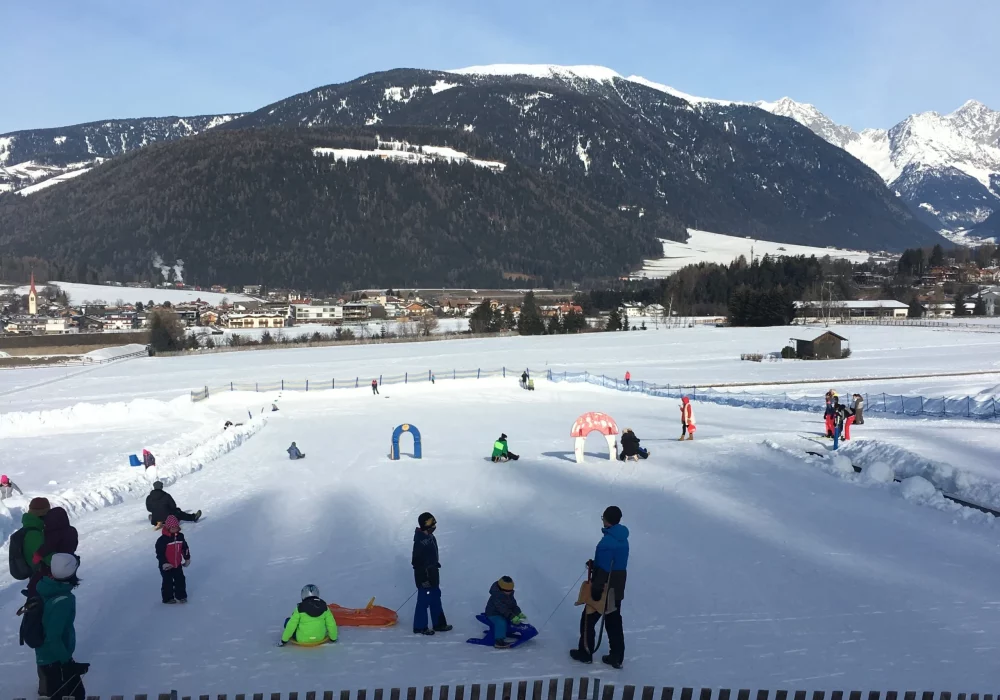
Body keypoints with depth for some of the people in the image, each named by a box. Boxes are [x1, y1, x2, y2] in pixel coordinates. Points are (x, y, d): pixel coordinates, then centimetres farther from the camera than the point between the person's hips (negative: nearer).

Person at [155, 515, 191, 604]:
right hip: (166, 566, -5)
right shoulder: (162, 540, -19)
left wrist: (187, 558, 14)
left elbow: (185, 548, 11)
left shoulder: (180, 536, -1)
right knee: (168, 582, 5)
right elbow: (160, 553, -19)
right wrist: (164, 563, -23)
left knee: (180, 580, 11)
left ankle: (181, 596, 25)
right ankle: (168, 598, 18)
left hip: (178, 564, 5)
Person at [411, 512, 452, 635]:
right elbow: (417, 561, -24)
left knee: (436, 599, 17)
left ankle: (439, 624, 29)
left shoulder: (430, 537, 5)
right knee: (424, 601, 2)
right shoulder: (420, 541, -25)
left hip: (433, 575, 10)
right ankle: (419, 627, 16)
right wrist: (424, 579, -22)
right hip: (424, 577, -10)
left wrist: (436, 565, 23)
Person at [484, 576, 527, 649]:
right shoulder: (496, 596, -28)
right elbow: (502, 608, -34)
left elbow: (513, 605, 6)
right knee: (501, 623, -35)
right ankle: (499, 641, -34)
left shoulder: (509, 595, 2)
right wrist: (512, 617, -39)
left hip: (504, 614, 9)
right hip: (493, 614, -9)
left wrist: (519, 613, -10)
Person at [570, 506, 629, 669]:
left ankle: (585, 653, 22)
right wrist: (595, 564, 9)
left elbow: (604, 570, -24)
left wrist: (595, 591, -19)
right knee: (614, 622, 17)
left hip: (605, 588, -8)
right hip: (617, 588, 8)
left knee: (588, 619, 10)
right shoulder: (623, 539, 3)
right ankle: (617, 657, 22)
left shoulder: (608, 542, -25)